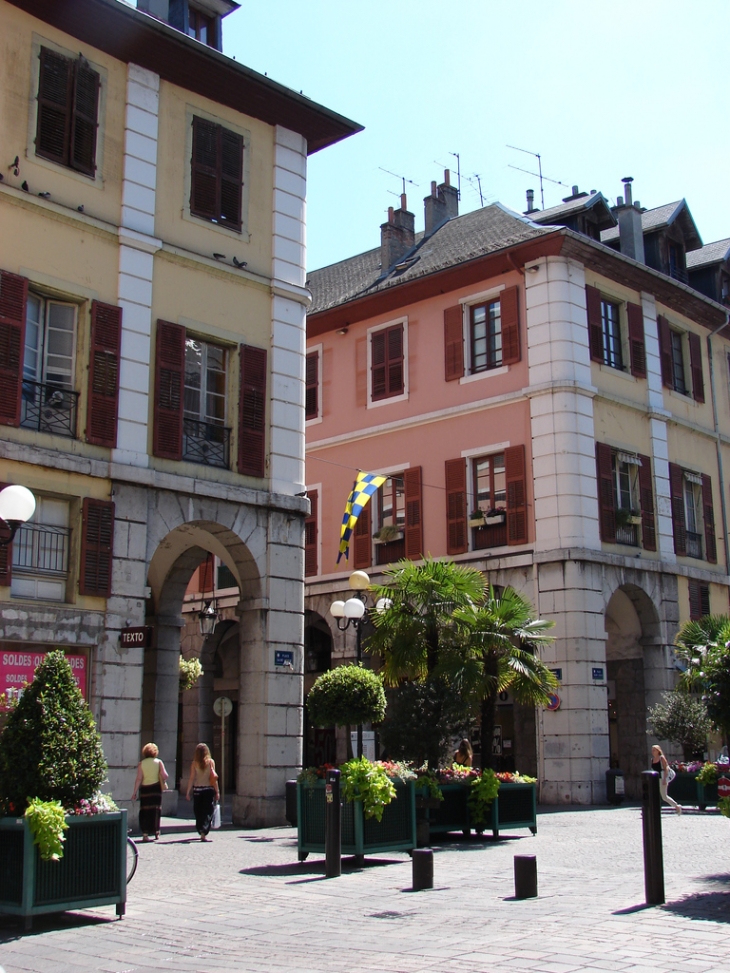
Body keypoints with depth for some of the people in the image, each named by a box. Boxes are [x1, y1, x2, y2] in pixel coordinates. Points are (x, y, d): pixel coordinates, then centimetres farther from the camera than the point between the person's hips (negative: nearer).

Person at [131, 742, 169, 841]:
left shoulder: (141, 763, -1)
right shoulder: (158, 762, 1)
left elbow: (139, 779, -5)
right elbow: (165, 776, -5)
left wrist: (135, 792, -1)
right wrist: (162, 781, 16)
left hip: (144, 789, 0)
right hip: (156, 788, 0)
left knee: (144, 812, 3)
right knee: (156, 810, 11)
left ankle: (145, 834, -2)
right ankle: (156, 832, 14)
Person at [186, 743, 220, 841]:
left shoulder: (194, 763, -2)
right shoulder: (211, 762, -3)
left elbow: (191, 778, -3)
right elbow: (214, 778, -5)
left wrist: (188, 791, 4)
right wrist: (217, 792, 0)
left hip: (197, 790, 1)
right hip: (209, 789, -1)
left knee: (199, 813, 14)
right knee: (208, 812, 1)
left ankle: (201, 832, 20)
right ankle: (204, 833, -14)